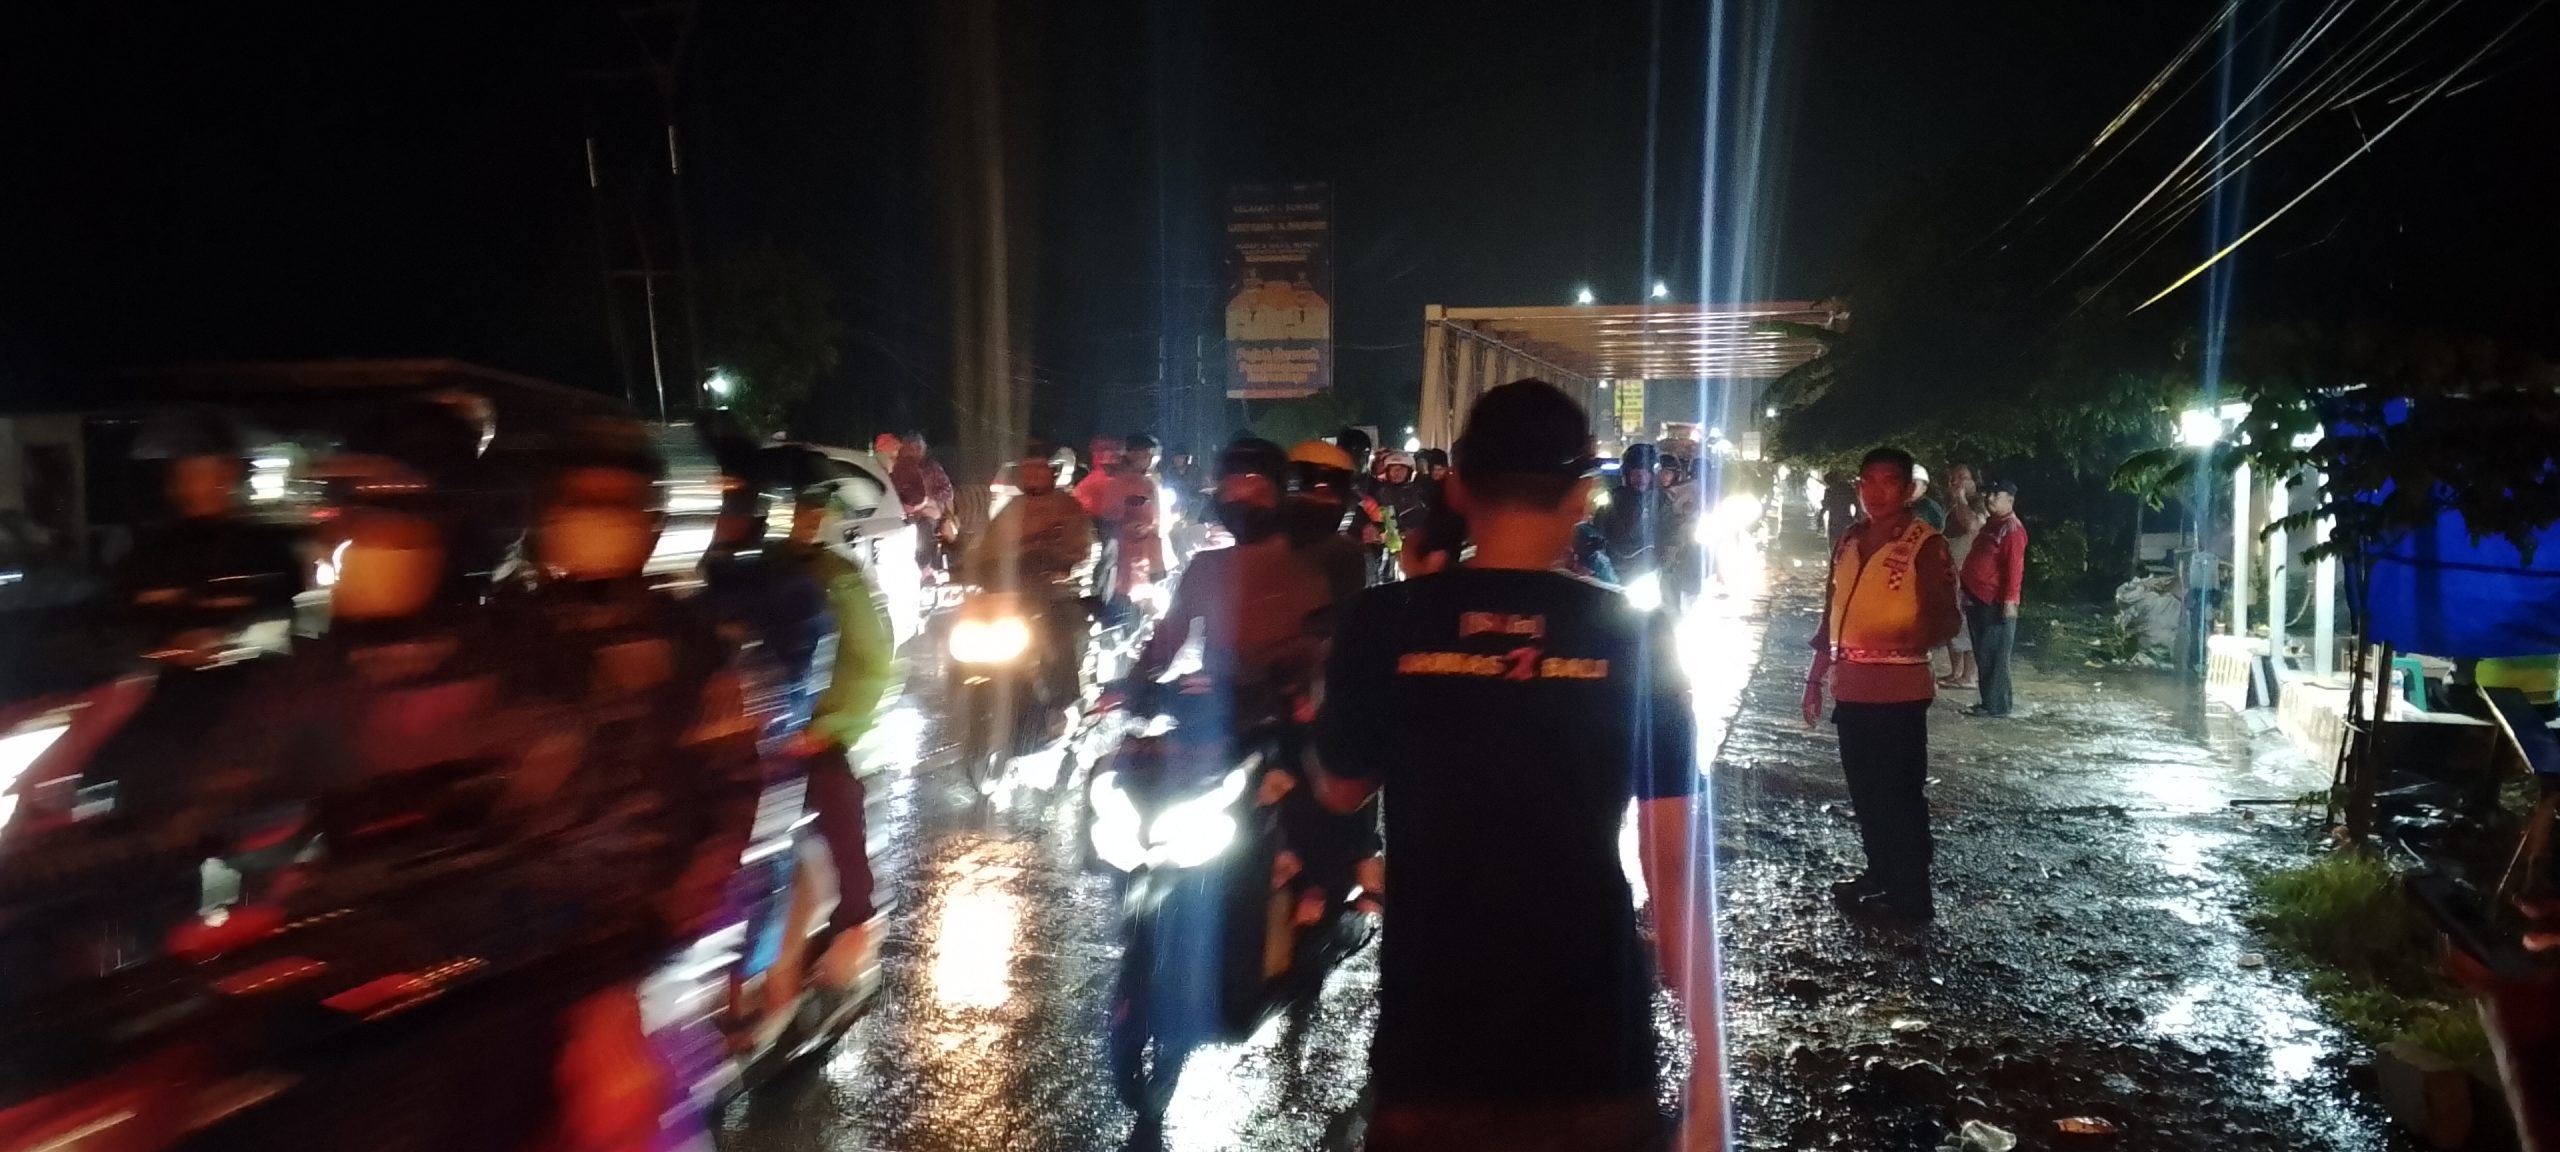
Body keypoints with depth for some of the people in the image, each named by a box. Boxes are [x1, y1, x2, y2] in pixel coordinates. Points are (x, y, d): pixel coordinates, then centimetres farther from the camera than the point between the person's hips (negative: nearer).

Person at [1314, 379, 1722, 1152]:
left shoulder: (1384, 623, -6)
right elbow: (1676, 863, -9)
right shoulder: (1634, 637, -7)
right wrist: (1707, 1071, -3)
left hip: (1429, 1055, 0)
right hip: (1593, 1062, 0)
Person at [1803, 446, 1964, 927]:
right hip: (1851, 688, 7)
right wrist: (1815, 678, 16)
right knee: (1864, 792, 16)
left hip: (1898, 691, -7)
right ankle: (1880, 874, 30)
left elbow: (1947, 619, -14)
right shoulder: (1848, 543, 11)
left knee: (1900, 795, 0)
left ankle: (1912, 896, 10)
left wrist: (1907, 641, -32)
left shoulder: (1925, 544, -10)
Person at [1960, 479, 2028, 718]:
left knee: (1993, 656, -5)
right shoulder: (1991, 524, 17)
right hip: (1979, 600, 10)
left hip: (1996, 603, -10)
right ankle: (1991, 701, 20)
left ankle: (1996, 705, -1)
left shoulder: (2012, 529, -13)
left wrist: (2009, 600, -24)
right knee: (1983, 655, 13)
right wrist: (1968, 593, 22)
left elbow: (2014, 567, -20)